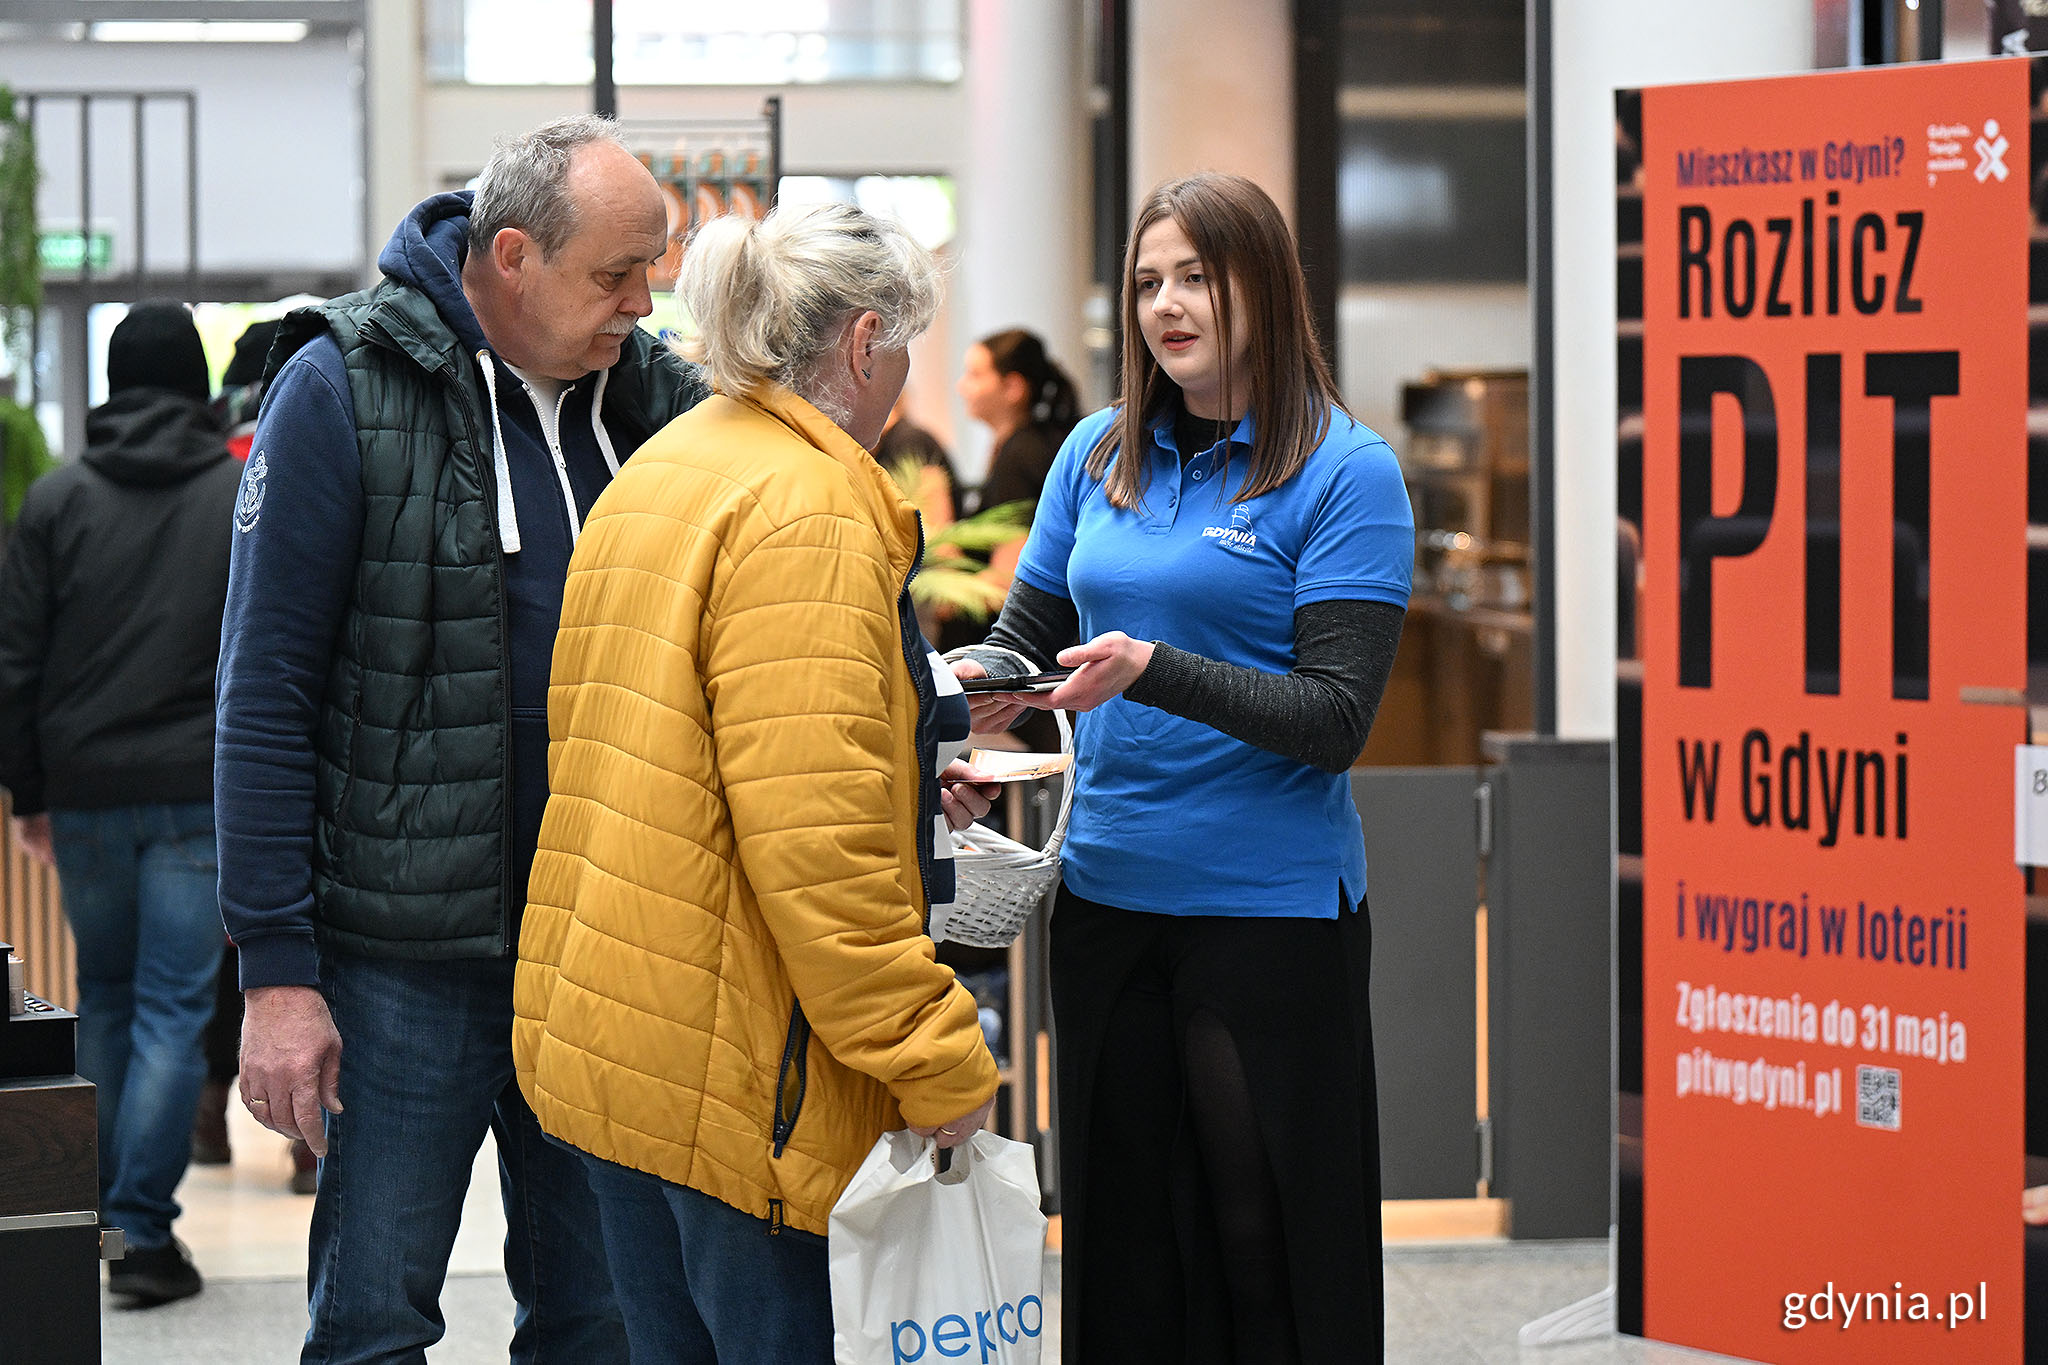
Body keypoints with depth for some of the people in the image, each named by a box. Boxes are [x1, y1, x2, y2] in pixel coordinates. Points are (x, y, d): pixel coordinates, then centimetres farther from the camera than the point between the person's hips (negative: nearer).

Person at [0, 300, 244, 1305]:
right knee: (174, 1009, -2)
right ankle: (143, 1231, -8)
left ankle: (106, 1212, 24)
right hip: (204, 796, -2)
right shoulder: (250, 497, 1)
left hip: (86, 795, 2)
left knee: (104, 998, 17)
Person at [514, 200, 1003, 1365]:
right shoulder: (810, 509, -15)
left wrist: (900, 786, 25)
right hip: (742, 1068, -10)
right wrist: (939, 1062, -19)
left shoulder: (657, 474, 17)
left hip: (610, 1039, 10)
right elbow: (811, 843, -22)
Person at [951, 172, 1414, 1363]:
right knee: (1124, 1222, 10)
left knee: (1269, 1238, -1)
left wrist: (1156, 673, -26)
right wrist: (981, 684, -7)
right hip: (1108, 895, 5)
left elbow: (1336, 719, -14)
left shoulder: (1345, 472, -7)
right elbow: (1029, 637, 16)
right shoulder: (1098, 456, 8)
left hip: (1273, 904, -5)